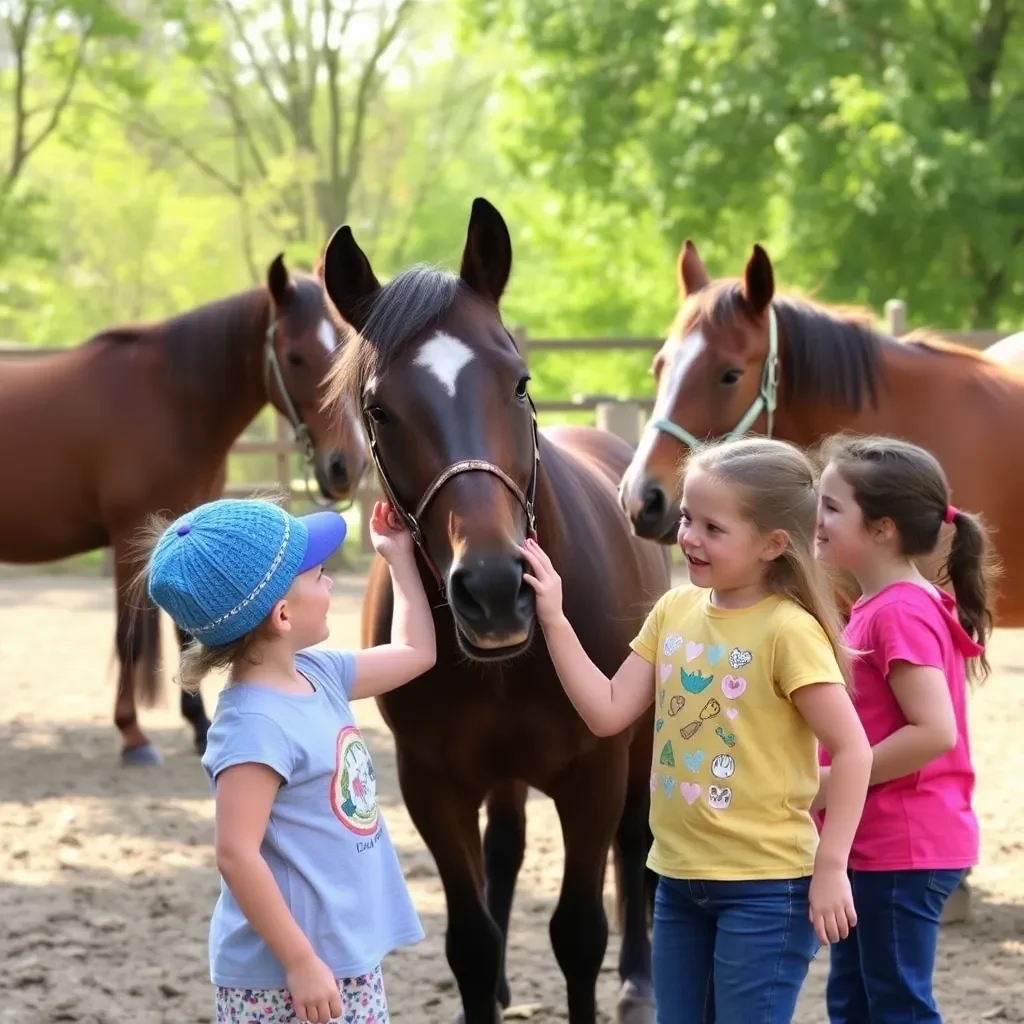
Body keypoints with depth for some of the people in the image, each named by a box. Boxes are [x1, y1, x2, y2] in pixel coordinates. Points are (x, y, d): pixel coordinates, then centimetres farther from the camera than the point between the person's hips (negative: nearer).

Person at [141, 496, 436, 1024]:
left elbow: (413, 653, 25)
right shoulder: (256, 725, -22)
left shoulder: (316, 674, 7)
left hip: (352, 956, 10)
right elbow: (236, 855, -26)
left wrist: (400, 557, 25)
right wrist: (300, 962, -24)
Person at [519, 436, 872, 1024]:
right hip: (679, 878, 7)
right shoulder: (674, 611, 5)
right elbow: (608, 714, 4)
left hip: (765, 887, -7)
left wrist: (831, 867, -18)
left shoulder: (788, 630, -15)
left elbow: (853, 750, -15)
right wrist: (554, 622, -3)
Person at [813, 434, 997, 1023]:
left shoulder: (900, 614, -19)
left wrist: (832, 782, -19)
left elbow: (934, 732, -26)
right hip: (875, 843, 10)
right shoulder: (880, 607, 12)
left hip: (902, 848, -10)